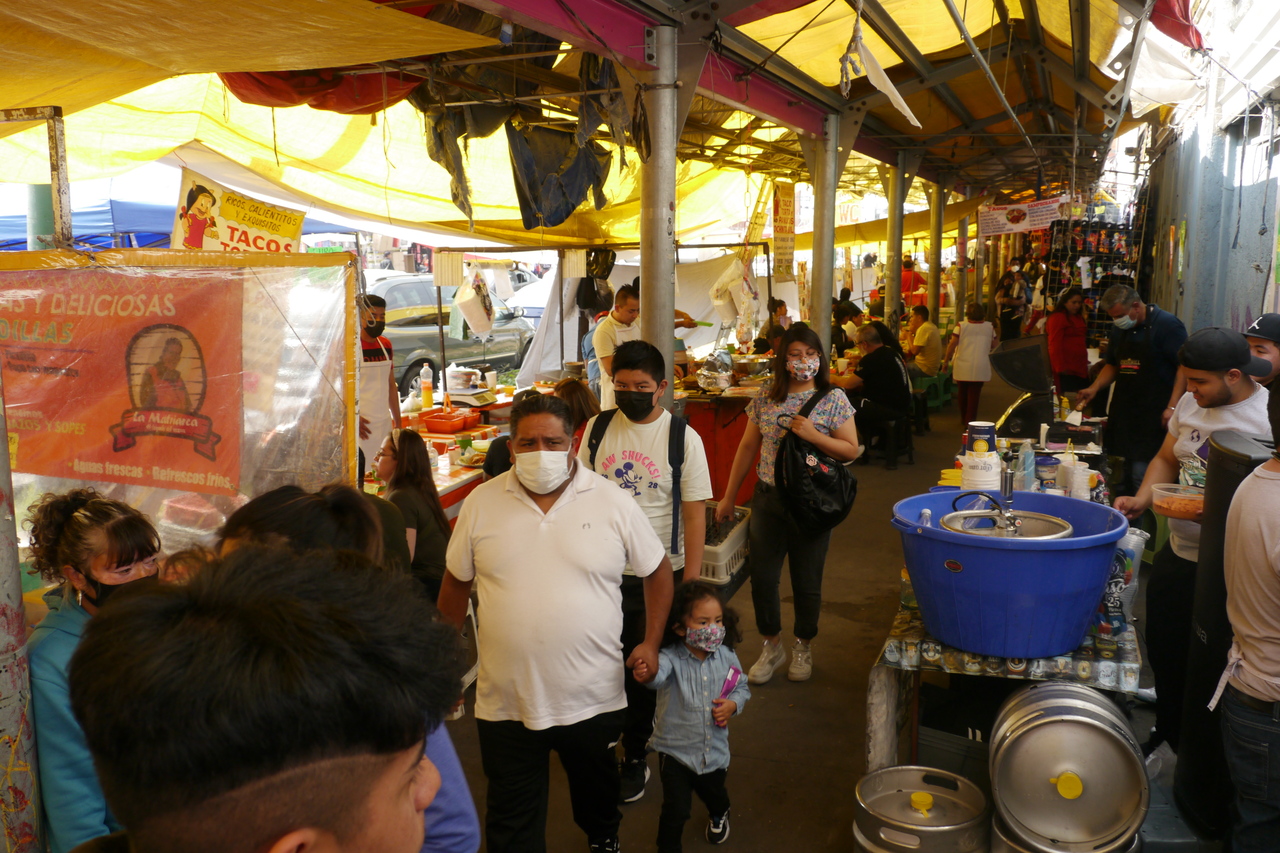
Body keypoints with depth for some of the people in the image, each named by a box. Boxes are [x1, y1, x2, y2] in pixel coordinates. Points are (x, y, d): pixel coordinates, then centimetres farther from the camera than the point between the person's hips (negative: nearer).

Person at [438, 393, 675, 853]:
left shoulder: (614, 504, -8)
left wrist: (651, 642, -2)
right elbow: (456, 583, 6)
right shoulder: (481, 503, -5)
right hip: (505, 699, 0)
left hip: (593, 695, 1)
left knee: (597, 786, 27)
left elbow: (658, 571, 3)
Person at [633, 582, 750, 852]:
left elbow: (742, 687, 7)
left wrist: (733, 704, -14)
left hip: (714, 750, 4)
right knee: (676, 810, -4)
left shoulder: (726, 657, -10)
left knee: (714, 792, 28)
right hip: (676, 751, -4)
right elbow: (660, 672, -48)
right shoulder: (672, 658, -24)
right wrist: (648, 673, -71)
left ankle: (718, 814, 63)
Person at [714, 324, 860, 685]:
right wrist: (728, 498, 10)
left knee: (806, 581, 8)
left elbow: (851, 450, -5)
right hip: (769, 500, 2)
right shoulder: (765, 402, 3)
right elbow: (747, 448, 9)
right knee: (762, 577, 5)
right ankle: (772, 647, 26)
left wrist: (812, 435, -20)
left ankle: (803, 648, 31)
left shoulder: (833, 400, -4)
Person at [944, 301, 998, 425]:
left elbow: (952, 345, -6)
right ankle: (970, 420, -2)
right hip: (980, 368, 0)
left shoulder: (961, 326, -2)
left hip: (962, 367, 0)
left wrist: (946, 359, 4)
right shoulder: (989, 327, 3)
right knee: (974, 393, 2)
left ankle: (964, 418, 26)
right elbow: (994, 345, 11)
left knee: (962, 392, 14)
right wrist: (998, 337, 32)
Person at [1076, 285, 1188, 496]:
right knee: (1123, 477, 9)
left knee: (1142, 476, -10)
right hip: (1124, 412, 7)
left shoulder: (1168, 325, -9)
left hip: (1153, 415, -7)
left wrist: (1172, 406, -19)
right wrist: (1094, 388, 9)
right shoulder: (1120, 329, 14)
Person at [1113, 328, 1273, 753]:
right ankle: (1168, 736, 42)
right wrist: (1142, 500, -1)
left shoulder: (1269, 417, -18)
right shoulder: (1190, 403, 4)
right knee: (1163, 651, 19)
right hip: (1177, 554, 7)